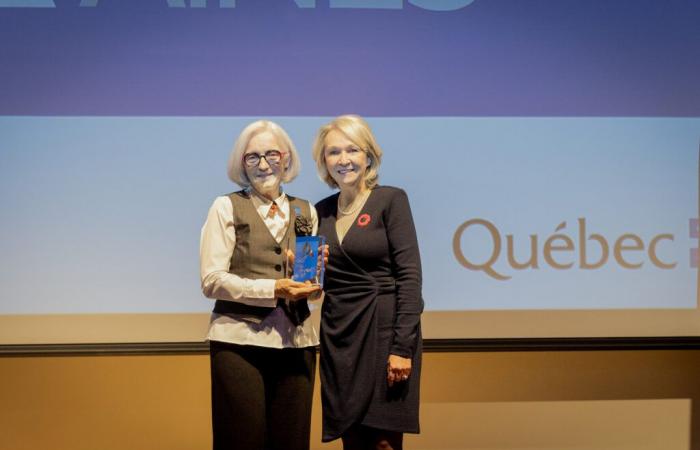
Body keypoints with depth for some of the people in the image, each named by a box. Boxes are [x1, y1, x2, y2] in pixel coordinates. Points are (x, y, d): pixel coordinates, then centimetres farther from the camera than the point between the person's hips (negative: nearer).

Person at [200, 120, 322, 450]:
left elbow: (314, 288, 15)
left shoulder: (305, 211, 14)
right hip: (238, 341, -3)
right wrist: (273, 289, -16)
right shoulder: (226, 207, 3)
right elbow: (211, 280, -7)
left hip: (296, 342, 4)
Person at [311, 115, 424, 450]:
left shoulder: (391, 200, -3)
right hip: (338, 337, 5)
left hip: (383, 331, -5)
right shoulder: (321, 211, 12)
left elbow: (409, 274, -9)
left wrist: (402, 347, -16)